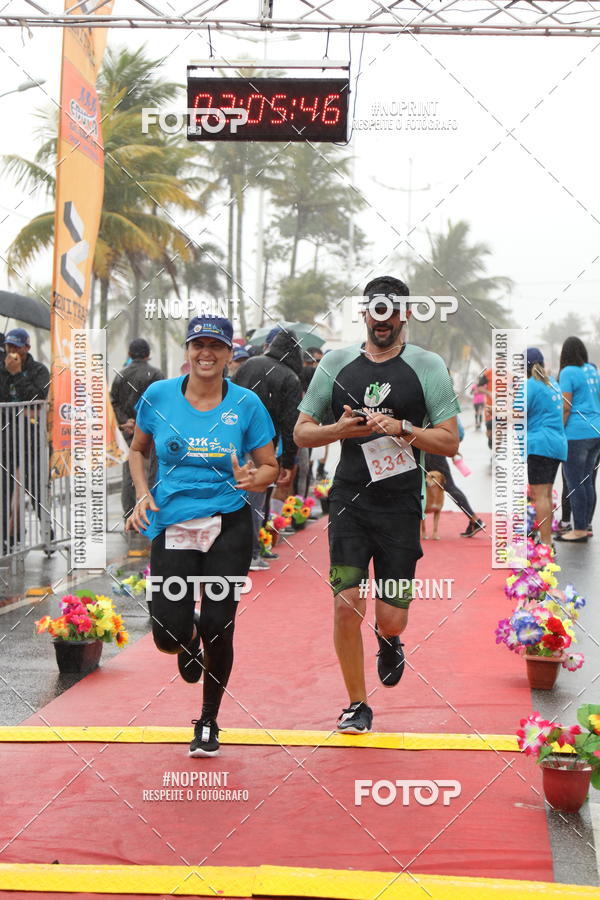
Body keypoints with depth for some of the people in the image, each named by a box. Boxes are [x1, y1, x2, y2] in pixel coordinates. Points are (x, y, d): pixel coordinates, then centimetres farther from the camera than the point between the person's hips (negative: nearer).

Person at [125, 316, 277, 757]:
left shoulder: (247, 404, -3)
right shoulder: (158, 396, 0)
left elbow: (271, 467, 4)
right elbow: (138, 449, 16)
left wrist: (252, 479, -18)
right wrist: (142, 494, -1)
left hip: (229, 526, -1)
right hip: (172, 526, 1)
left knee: (217, 629, -2)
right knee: (169, 634, -9)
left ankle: (209, 722, 22)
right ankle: (188, 641, 33)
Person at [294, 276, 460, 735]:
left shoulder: (427, 366, 1)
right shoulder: (337, 363, 7)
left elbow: (450, 441, -2)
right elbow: (302, 432, 10)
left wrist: (400, 429, -17)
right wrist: (341, 429, -10)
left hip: (401, 505, -1)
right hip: (350, 500, 1)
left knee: (391, 618, 0)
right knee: (347, 603, -9)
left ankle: (389, 640, 39)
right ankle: (357, 705, 11)